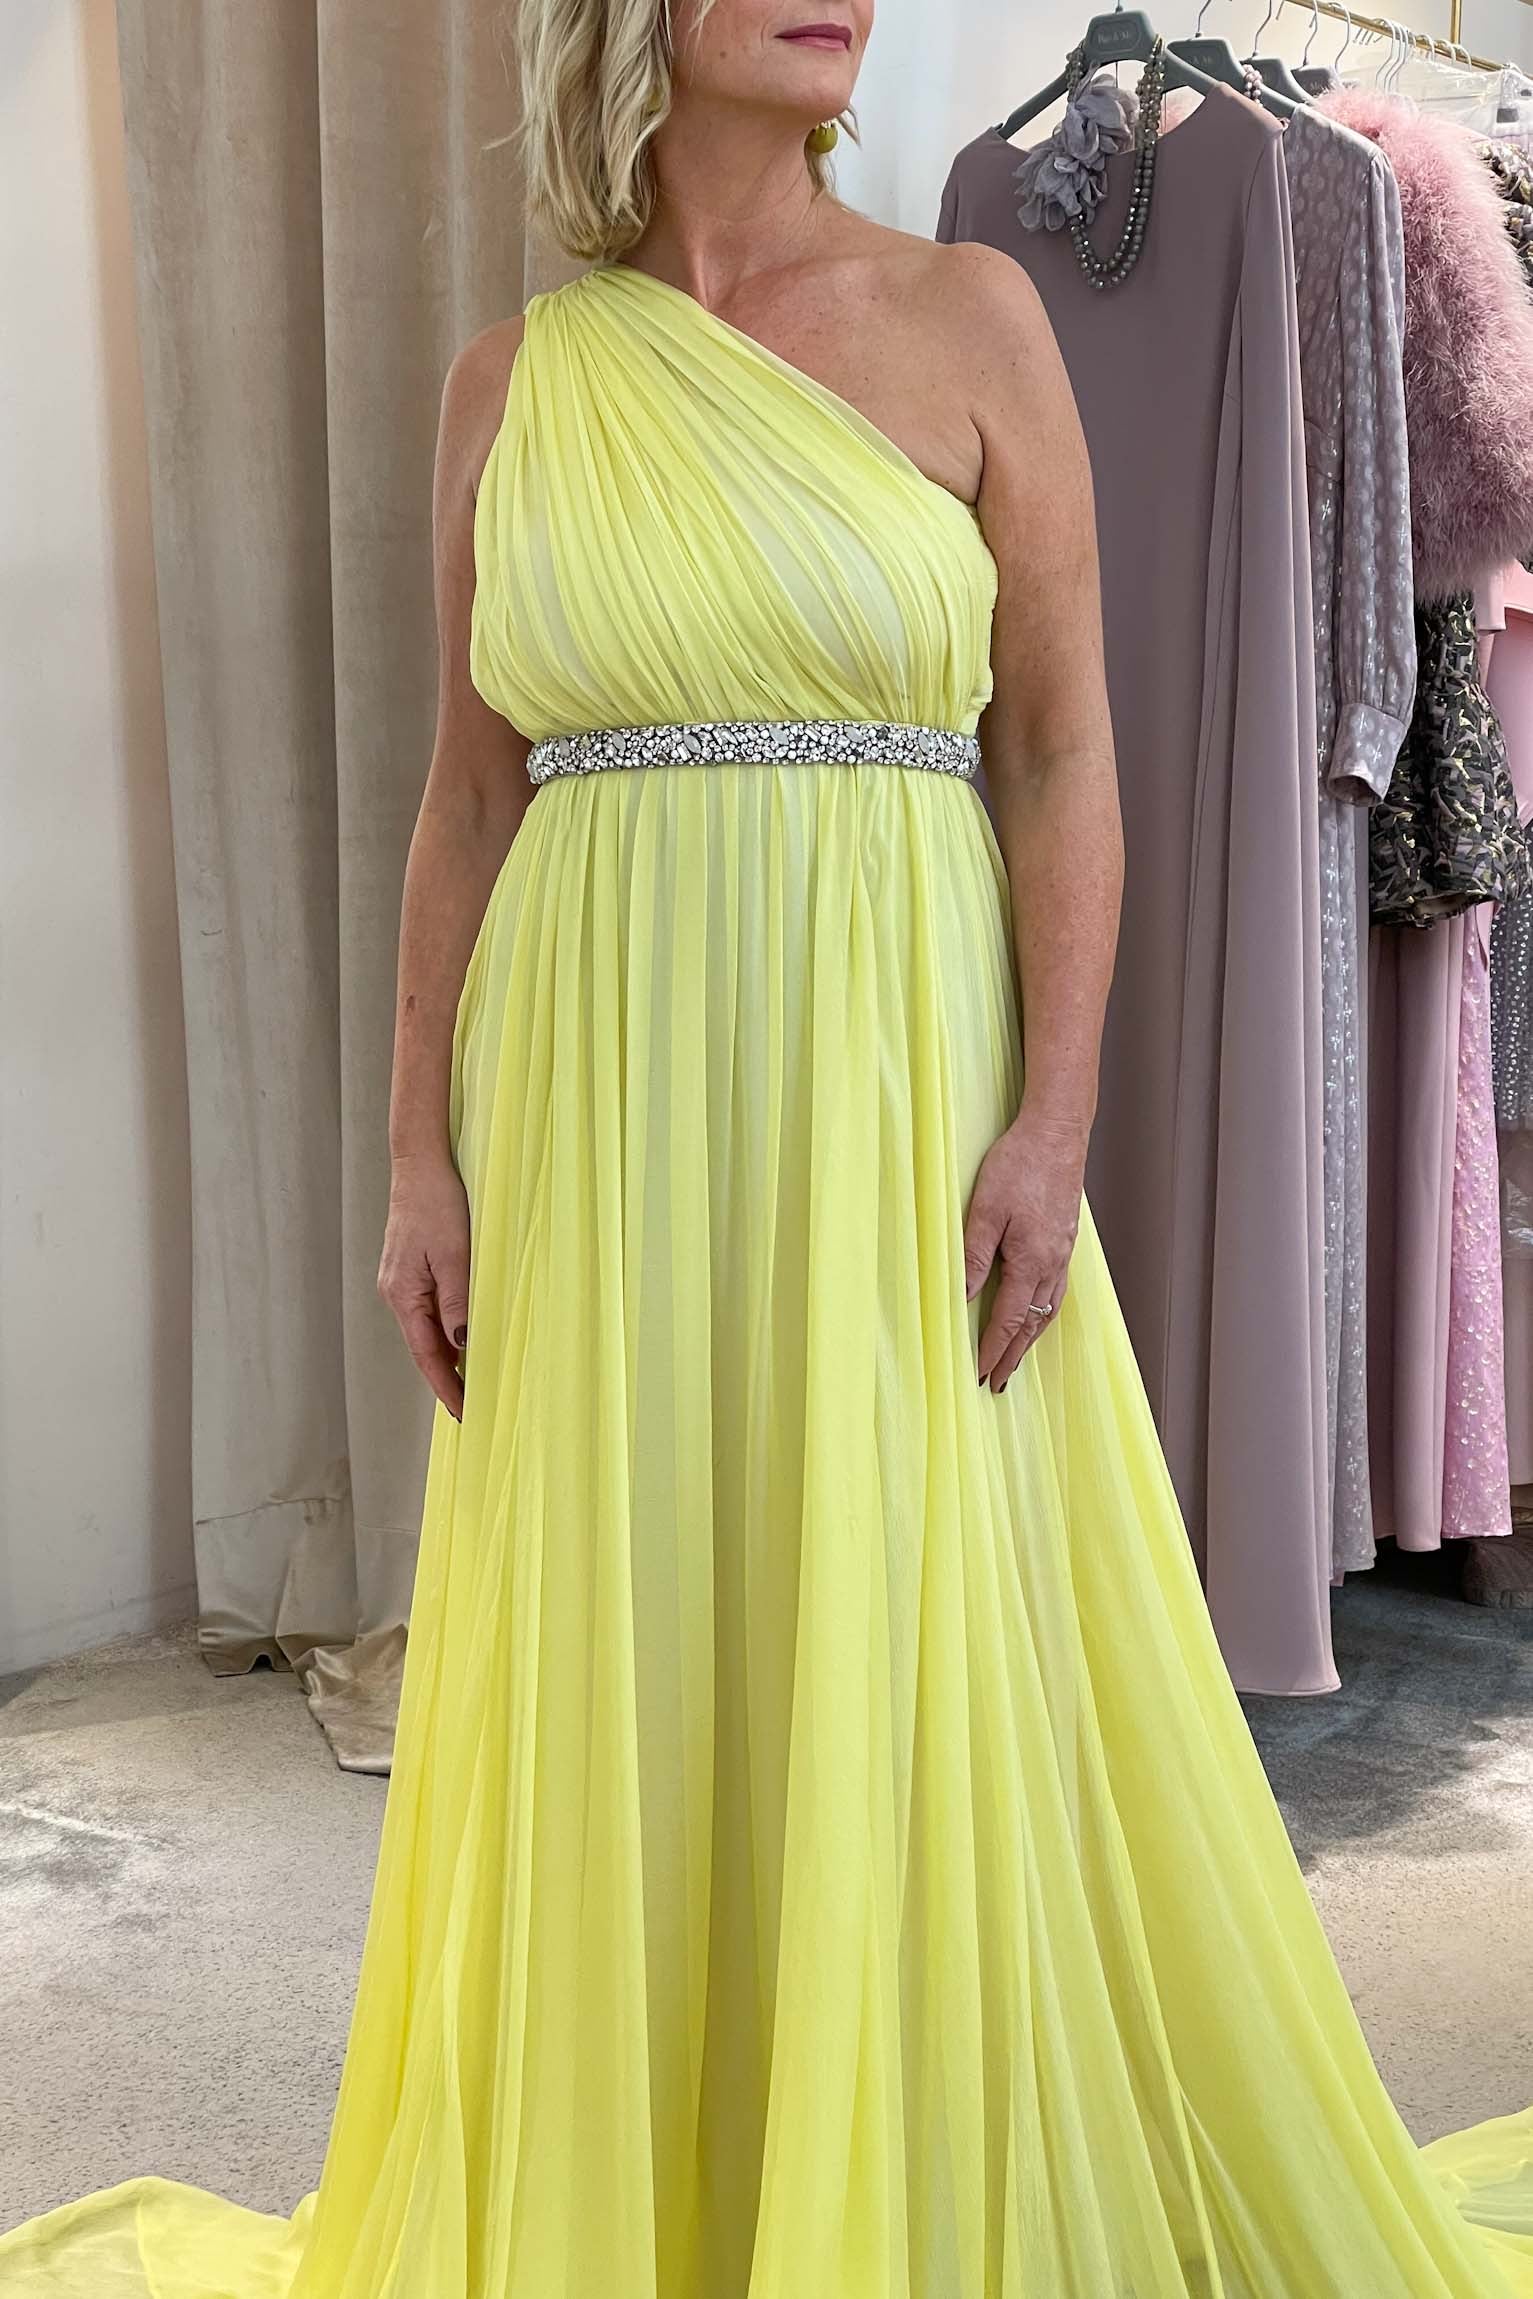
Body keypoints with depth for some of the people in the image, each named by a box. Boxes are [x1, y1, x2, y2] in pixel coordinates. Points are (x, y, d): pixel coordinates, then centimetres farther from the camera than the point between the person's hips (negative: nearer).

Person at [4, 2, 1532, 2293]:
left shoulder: (968, 315, 3)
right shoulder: (508, 383, 8)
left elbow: (1066, 748, -1)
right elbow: (470, 795, 8)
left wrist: (1054, 1119, -11)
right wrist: (424, 1156, 2)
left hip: (897, 1099, -2)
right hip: (602, 1115, 2)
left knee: (938, 1674, 3)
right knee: (624, 1684, 9)